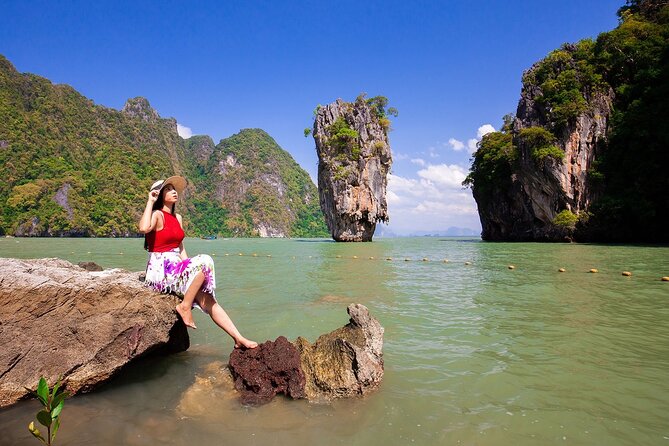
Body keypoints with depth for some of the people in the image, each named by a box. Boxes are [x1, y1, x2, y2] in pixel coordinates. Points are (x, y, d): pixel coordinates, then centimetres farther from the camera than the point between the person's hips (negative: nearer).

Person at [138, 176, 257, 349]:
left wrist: (189, 267, 4)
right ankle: (185, 307, -15)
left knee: (208, 299, -8)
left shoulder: (177, 217, 15)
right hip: (160, 270, -7)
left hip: (175, 268, 7)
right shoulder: (157, 215, -8)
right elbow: (144, 228, -33)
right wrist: (150, 201, -20)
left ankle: (239, 339, -10)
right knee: (204, 262, -26)